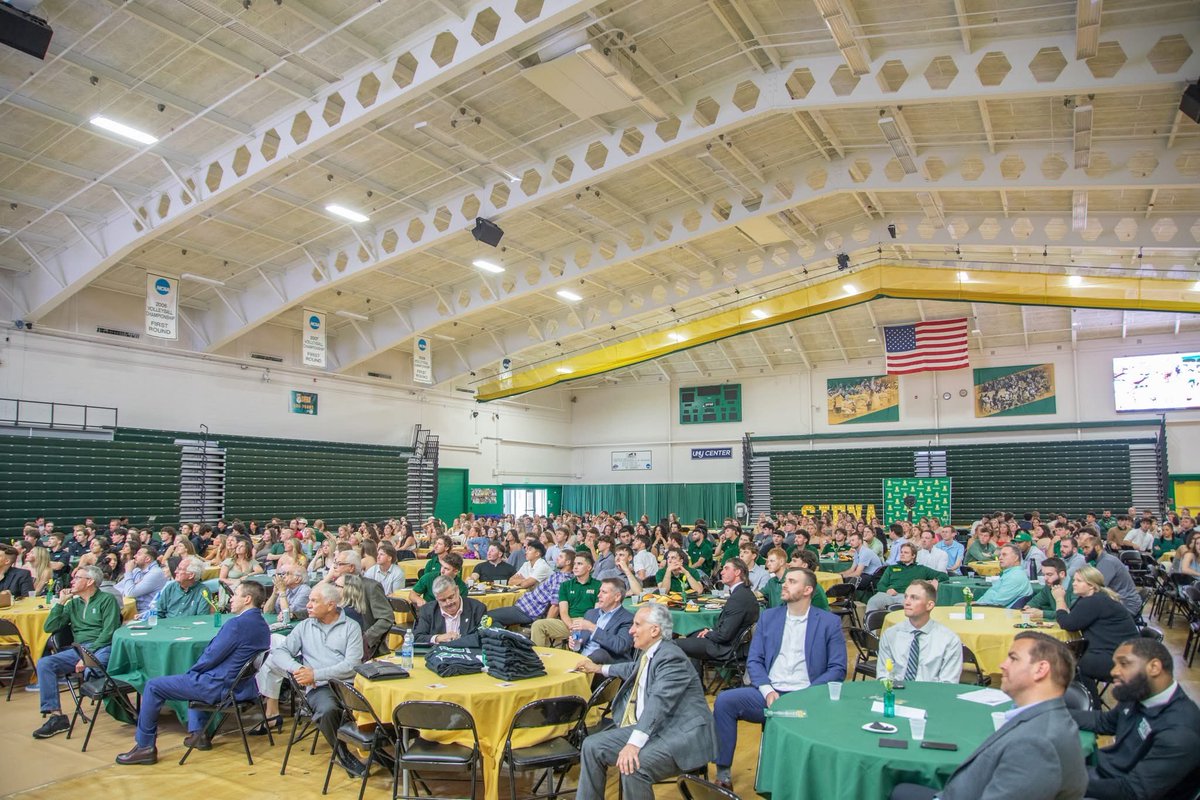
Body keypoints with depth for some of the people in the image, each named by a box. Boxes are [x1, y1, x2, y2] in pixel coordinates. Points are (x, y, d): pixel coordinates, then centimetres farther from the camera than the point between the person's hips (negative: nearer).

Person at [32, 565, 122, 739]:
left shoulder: (107, 600, 3)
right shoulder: (73, 603, 23)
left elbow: (109, 632, -8)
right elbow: (49, 628, 15)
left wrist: (89, 656, -17)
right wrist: (60, 602, 10)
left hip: (102, 648, -6)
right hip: (79, 650, 7)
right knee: (44, 663, -17)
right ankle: (56, 715, -16)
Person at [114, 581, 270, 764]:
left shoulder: (237, 624, -23)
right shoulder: (262, 624, 6)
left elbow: (211, 656, -18)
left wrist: (192, 671, 2)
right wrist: (194, 671, 14)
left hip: (220, 686, -9)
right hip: (243, 685, 9)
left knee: (153, 686, 3)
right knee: (193, 678, 37)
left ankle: (145, 746, 11)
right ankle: (199, 733, 30)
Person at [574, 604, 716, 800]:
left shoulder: (671, 657, -19)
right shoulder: (650, 652, 10)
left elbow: (659, 702, -32)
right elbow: (635, 669, 35)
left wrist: (634, 744, -40)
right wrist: (600, 668, 41)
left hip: (680, 735, -10)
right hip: (647, 728, 10)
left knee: (633, 766, -33)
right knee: (592, 746, 0)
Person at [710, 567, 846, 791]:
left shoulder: (829, 622, 7)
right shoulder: (768, 617, 15)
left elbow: (837, 669, 2)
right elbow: (754, 661, 10)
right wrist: (767, 690, -9)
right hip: (769, 693, 3)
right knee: (724, 701, -22)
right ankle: (723, 773, -10)